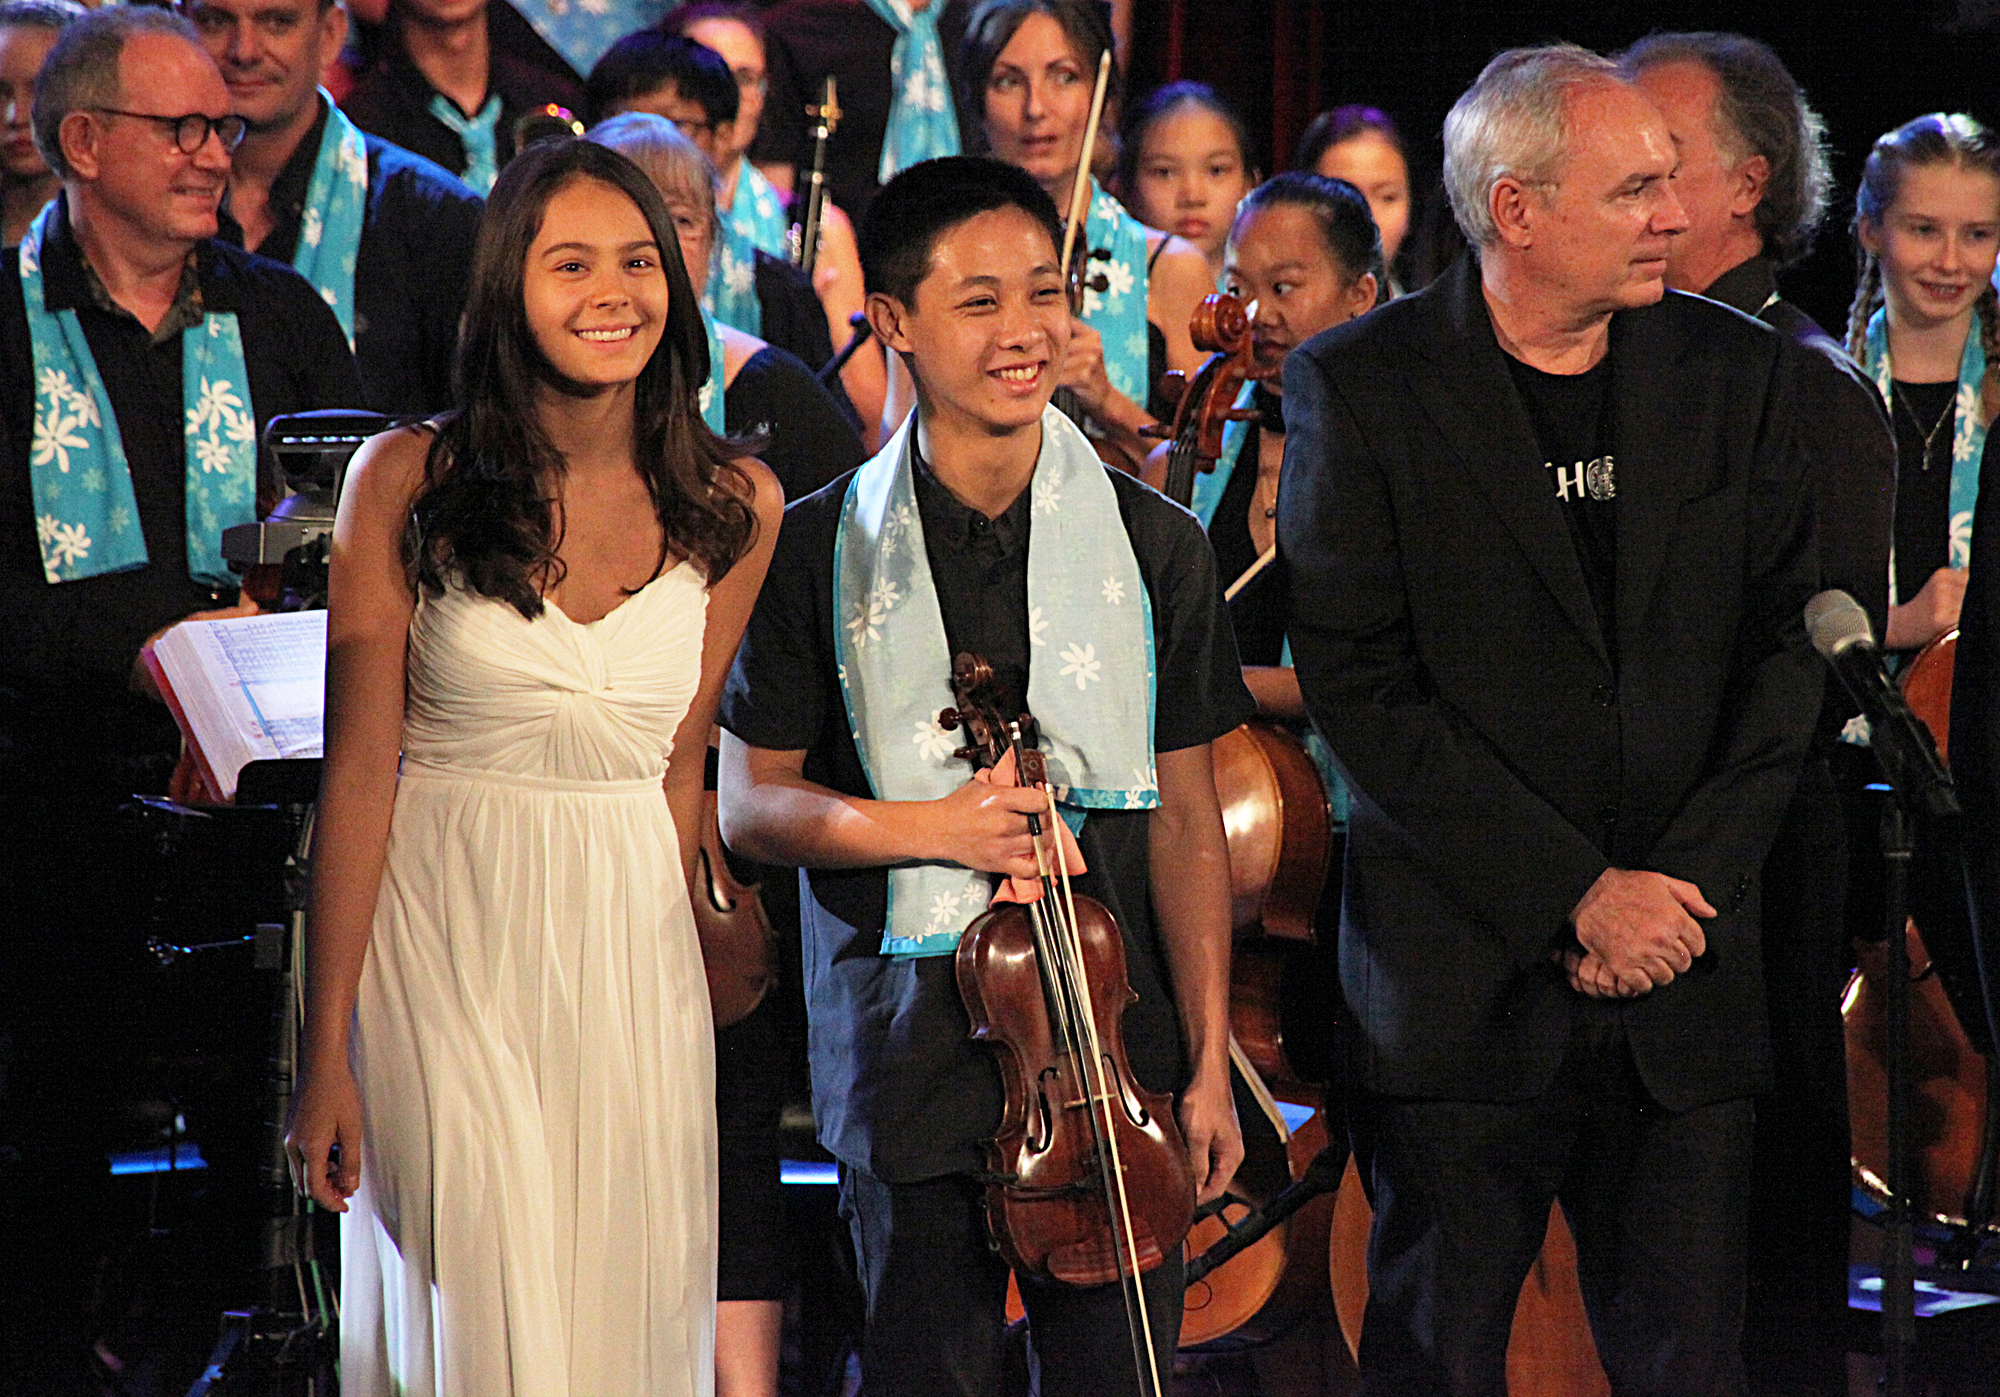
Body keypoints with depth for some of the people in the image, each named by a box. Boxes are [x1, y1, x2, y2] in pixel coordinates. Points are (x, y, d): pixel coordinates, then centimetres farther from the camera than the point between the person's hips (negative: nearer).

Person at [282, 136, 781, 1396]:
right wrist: (326, 1055, -8)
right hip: (445, 945, -3)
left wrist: (665, 956, 13)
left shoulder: (735, 507, 2)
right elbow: (359, 772, -7)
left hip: (633, 952, 3)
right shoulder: (410, 482, -7)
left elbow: (677, 767, 11)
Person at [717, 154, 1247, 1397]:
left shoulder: (1153, 546, 3)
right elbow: (752, 803, 4)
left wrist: (1210, 1063, -1)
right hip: (907, 1048, -1)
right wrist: (925, 826, -14)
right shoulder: (823, 550, 0)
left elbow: (1186, 821, 5)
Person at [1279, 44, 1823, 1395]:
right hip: (1463, 982, -2)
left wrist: (1682, 889, -7)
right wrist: (1574, 894, -13)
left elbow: (1789, 649, 6)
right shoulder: (1360, 388, -3)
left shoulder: (1740, 376, 7)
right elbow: (1359, 687, -8)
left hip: (1689, 991, 2)